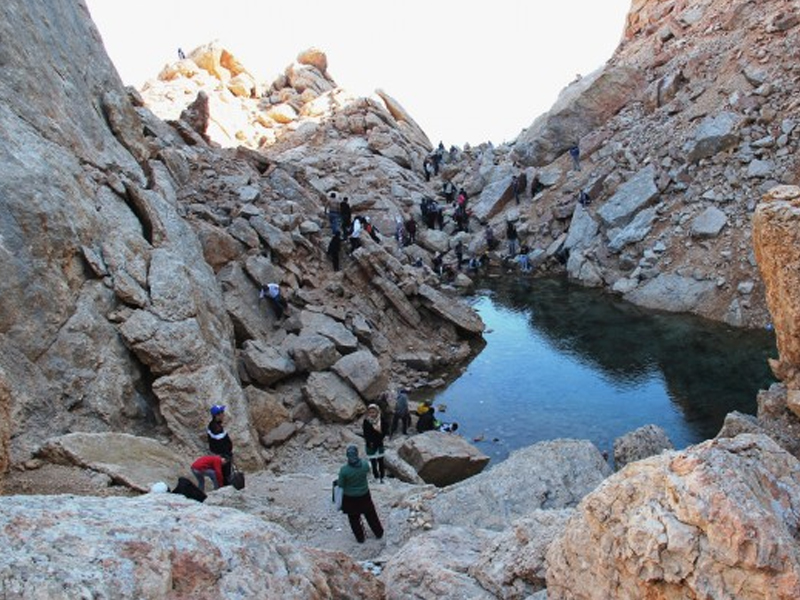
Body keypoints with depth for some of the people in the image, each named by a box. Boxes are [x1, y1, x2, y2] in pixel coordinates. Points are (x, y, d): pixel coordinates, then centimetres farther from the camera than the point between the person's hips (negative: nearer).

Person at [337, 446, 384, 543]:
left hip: (350, 498, -2)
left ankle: (360, 538, 38)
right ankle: (379, 533, 43)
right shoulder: (364, 465, -21)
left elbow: (341, 484, -16)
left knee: (354, 519, 21)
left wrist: (337, 480, 6)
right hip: (364, 495, 3)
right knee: (371, 515, 25)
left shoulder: (344, 469, -28)